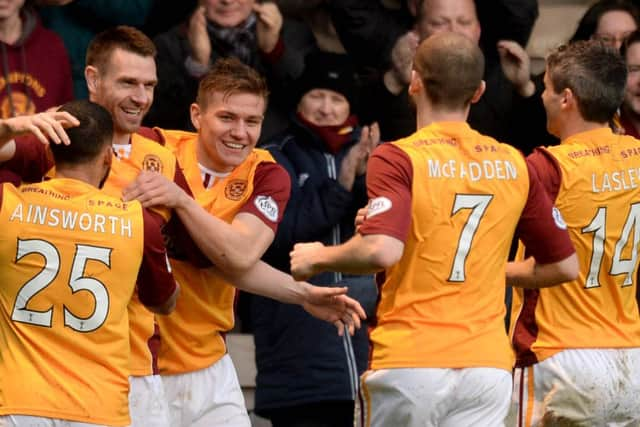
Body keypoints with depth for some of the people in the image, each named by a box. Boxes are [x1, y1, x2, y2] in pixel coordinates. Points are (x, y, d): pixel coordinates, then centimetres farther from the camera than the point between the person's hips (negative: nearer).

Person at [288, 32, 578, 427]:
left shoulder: (398, 158, -6)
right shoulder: (513, 164, 9)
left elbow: (381, 250, -21)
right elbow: (564, 265, 14)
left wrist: (319, 258, -3)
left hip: (409, 363, -3)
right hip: (488, 365, 3)